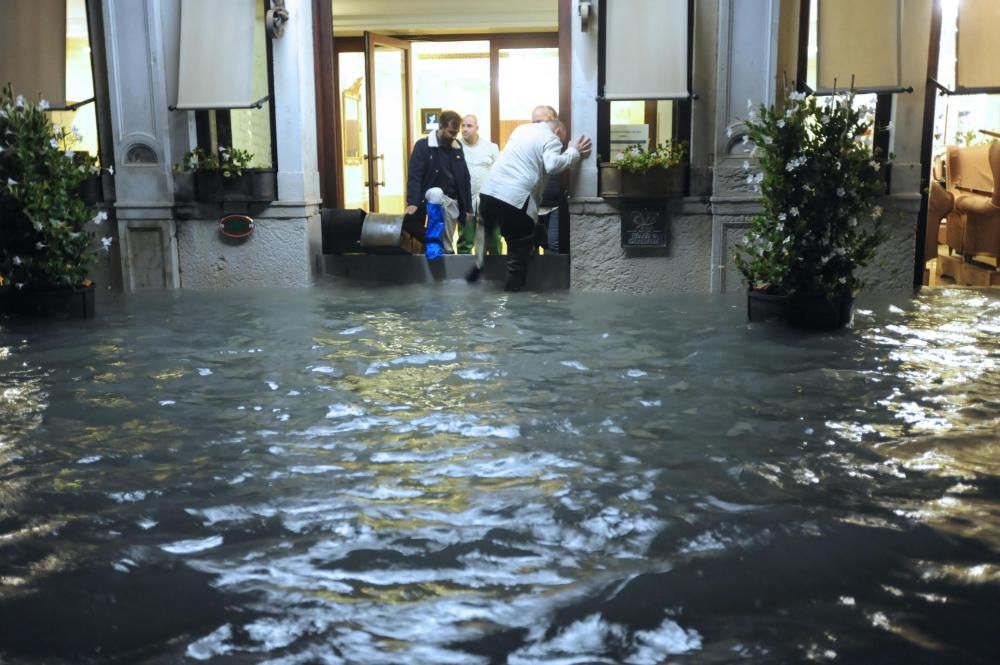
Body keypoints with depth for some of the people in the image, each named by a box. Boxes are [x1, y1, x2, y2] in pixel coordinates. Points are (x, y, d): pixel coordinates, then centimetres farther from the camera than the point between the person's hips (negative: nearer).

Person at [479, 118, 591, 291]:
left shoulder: (521, 129, 23)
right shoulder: (551, 138, 1)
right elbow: (553, 165, -15)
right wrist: (574, 152, -1)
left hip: (489, 190, 7)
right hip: (516, 198, -6)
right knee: (520, 249, 5)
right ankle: (513, 289, 9)